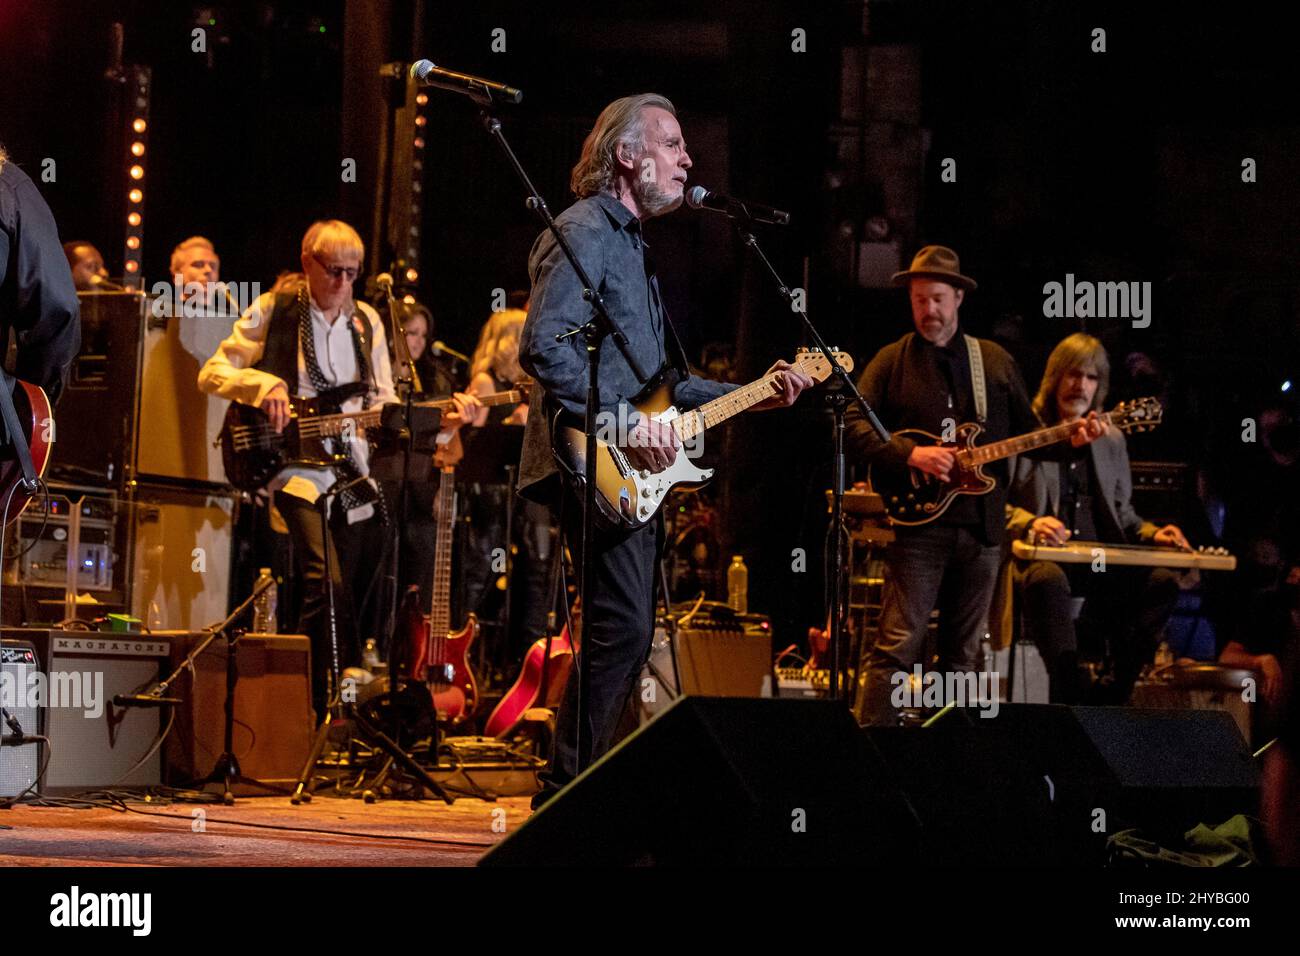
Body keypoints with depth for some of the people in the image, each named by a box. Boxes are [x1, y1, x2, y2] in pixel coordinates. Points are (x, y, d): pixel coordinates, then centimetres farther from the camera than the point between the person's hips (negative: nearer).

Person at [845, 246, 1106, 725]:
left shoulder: (995, 361, 13)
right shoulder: (893, 362, 3)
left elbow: (1026, 432, 16)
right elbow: (852, 424, -6)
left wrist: (1068, 437, -3)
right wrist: (910, 455, -18)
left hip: (981, 525, 4)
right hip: (917, 523, -4)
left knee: (962, 654, 8)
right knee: (898, 645, -11)